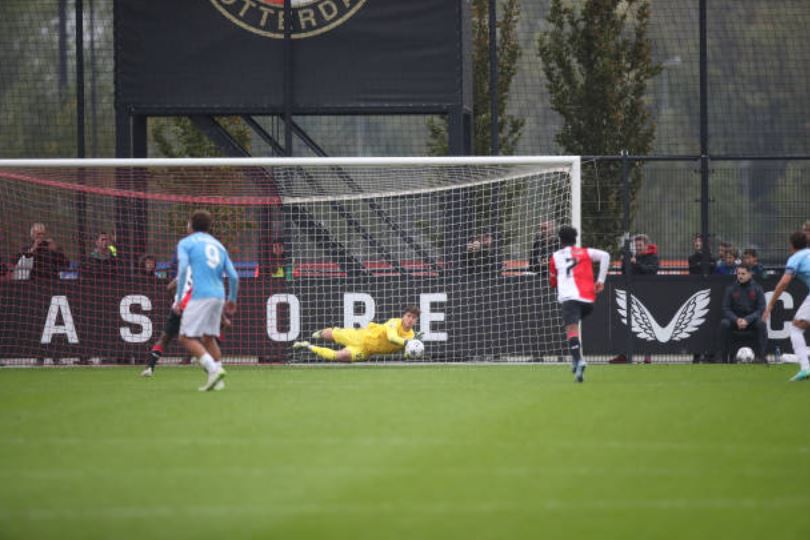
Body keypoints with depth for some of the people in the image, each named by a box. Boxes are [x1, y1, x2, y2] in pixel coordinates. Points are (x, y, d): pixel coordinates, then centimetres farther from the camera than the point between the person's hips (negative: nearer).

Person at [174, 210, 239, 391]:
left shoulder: (186, 243, 6)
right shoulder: (218, 245, 21)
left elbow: (183, 269, -10)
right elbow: (233, 276, 16)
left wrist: (178, 298, -10)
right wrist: (232, 300, 30)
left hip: (200, 295, -6)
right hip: (219, 295, 6)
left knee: (187, 337, -4)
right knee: (209, 338, 15)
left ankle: (213, 369, -22)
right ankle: (217, 380, 6)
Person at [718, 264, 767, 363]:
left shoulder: (757, 289, -2)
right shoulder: (731, 289, 1)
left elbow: (761, 310, -7)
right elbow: (726, 309, -2)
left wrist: (747, 320, -23)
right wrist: (736, 320, -22)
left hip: (751, 320, -1)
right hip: (734, 319, 1)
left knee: (761, 324, -32)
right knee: (724, 323, -30)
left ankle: (760, 356, -30)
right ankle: (724, 358, -26)